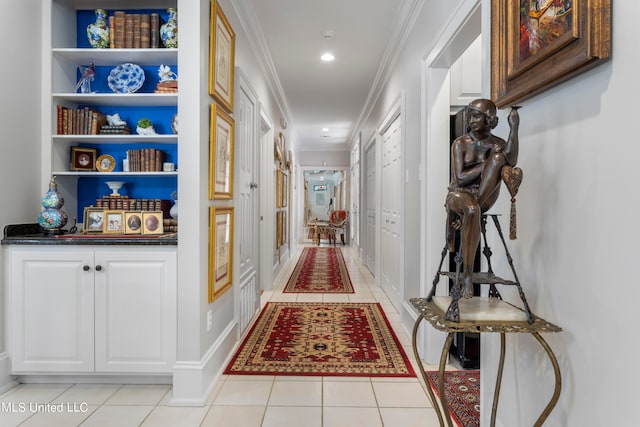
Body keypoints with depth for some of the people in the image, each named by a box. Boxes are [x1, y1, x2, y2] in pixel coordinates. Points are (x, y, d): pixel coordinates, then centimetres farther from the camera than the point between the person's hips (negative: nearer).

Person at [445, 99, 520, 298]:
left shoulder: (497, 143, 5)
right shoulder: (460, 143, -2)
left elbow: (511, 162, -20)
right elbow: (460, 178, -11)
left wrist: (514, 128, -22)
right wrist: (486, 164, -12)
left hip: (485, 198, 3)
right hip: (459, 193, -3)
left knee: (499, 156, -22)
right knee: (472, 210, -40)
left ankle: (461, 217, -26)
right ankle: (467, 274, -33)